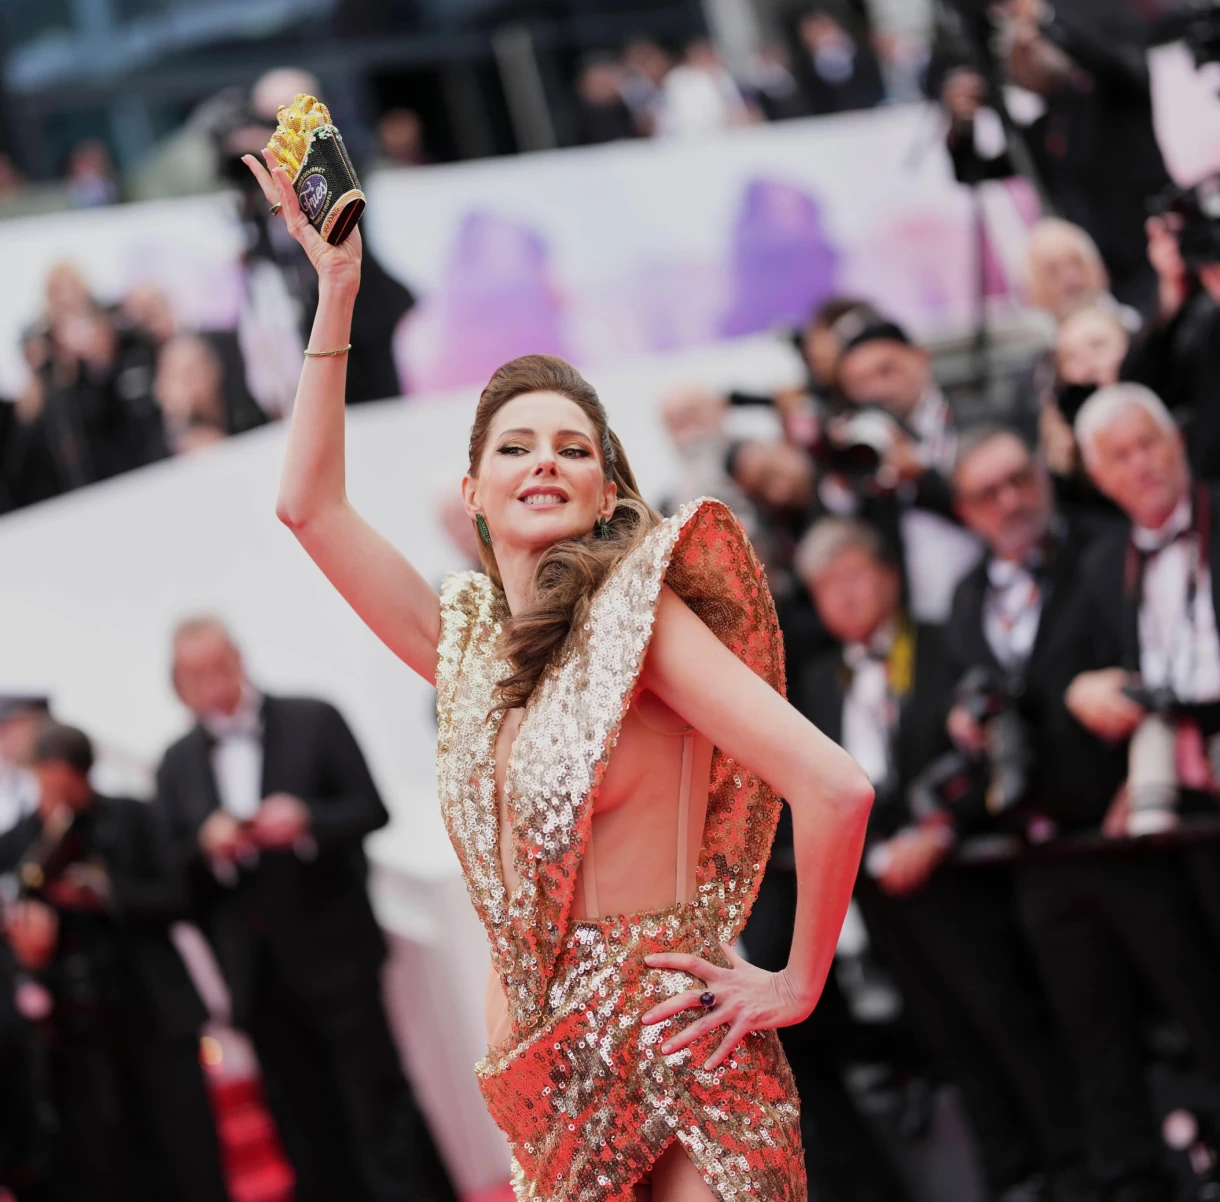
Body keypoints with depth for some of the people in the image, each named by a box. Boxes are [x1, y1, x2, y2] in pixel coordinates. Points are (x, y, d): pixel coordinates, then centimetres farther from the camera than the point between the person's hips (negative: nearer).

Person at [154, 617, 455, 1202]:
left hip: (334, 955, -3)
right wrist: (206, 848, -16)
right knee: (307, 1131, 7)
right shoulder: (175, 766, 9)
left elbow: (370, 808, -3)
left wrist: (307, 821, -21)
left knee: (378, 1105, -2)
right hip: (256, 974, 3)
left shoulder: (314, 721, 1)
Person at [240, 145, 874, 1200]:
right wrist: (336, 291, 9)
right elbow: (309, 503, 11)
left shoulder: (637, 615, -9)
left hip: (676, 1065, -6)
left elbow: (835, 788, -17)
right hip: (536, 1066, 6)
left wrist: (799, 984, -8)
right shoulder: (466, 639, 11)